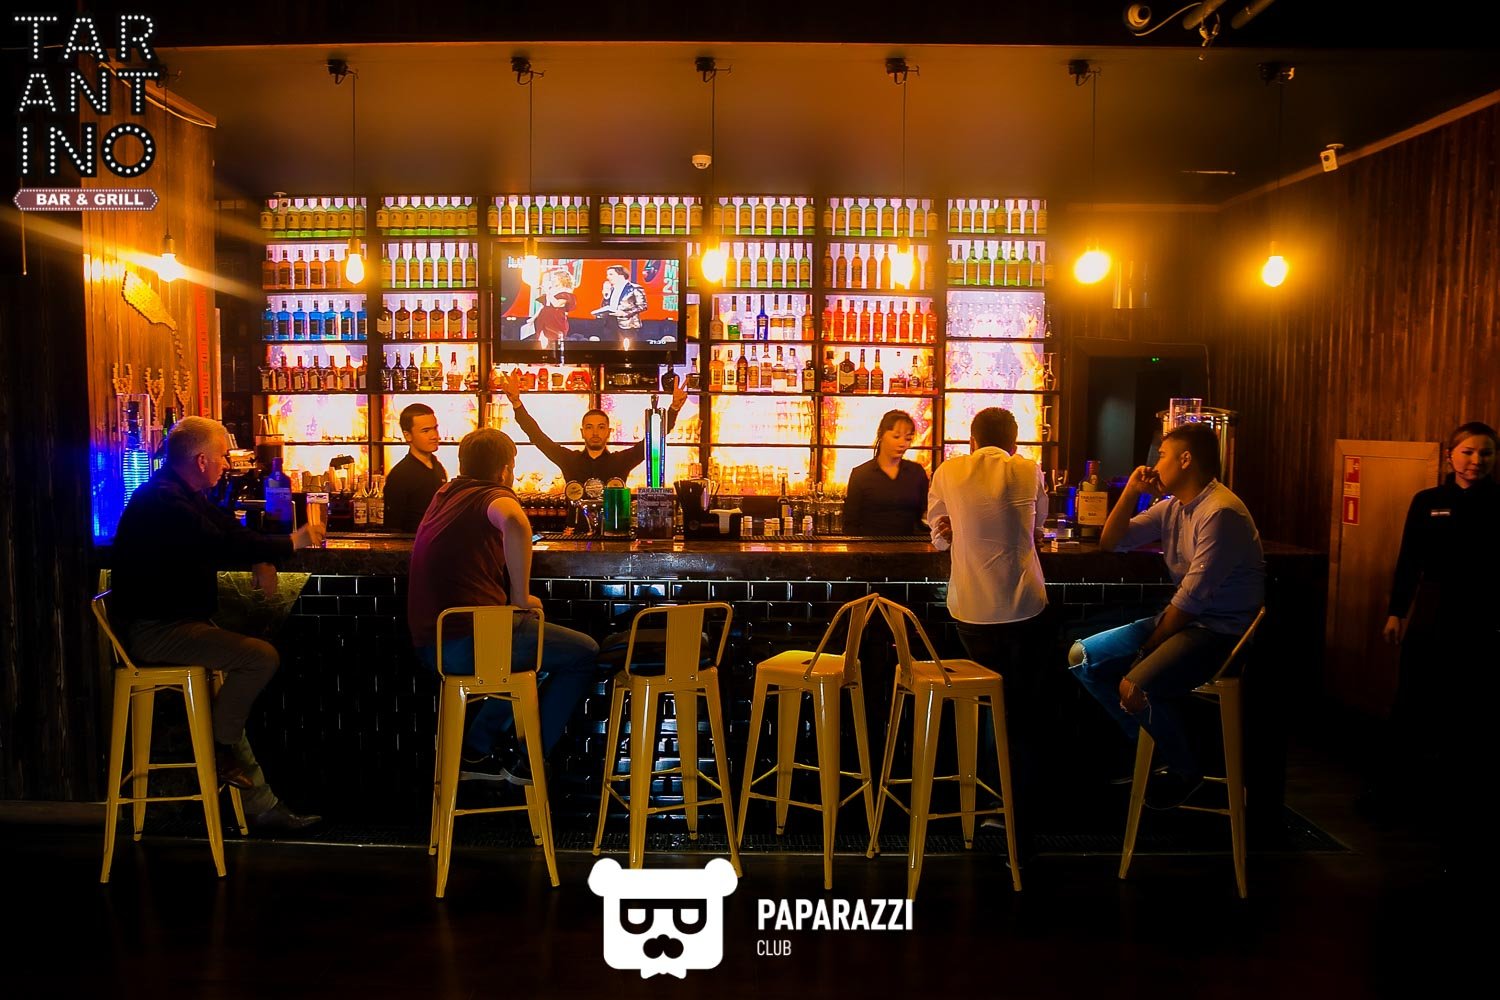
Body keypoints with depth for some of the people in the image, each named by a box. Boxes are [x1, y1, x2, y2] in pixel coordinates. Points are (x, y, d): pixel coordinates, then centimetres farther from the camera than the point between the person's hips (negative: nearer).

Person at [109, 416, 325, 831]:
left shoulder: (179, 495, 13)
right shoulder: (163, 503, -21)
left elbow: (230, 530, 18)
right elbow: (221, 546, -28)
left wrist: (262, 560, -2)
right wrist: (290, 543, -17)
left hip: (170, 622, 11)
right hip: (153, 631, -11)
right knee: (262, 656, -24)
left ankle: (261, 806, 18)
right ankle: (220, 749, -2)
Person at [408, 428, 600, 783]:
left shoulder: (445, 494, 19)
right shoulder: (494, 495, -6)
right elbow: (514, 523, -32)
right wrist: (521, 596, -21)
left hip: (430, 644, 9)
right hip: (470, 640, -9)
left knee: (530, 647, 32)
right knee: (584, 653, 3)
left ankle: (476, 750, 25)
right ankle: (528, 761, 8)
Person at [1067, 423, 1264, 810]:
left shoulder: (1221, 512, -19)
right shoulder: (1172, 507, 9)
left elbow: (1193, 597, -20)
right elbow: (1110, 542, 13)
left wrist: (1150, 647, -12)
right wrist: (1131, 491, 1)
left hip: (1221, 629, -9)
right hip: (1182, 619, 9)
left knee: (1135, 687, -30)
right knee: (1083, 658, 1)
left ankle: (1185, 770, 0)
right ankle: (1150, 746, 13)